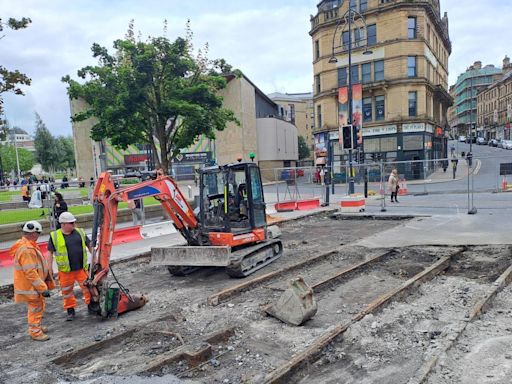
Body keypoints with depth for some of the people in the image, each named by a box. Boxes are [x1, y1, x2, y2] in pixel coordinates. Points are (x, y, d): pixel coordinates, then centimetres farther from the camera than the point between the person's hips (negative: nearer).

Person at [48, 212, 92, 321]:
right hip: (65, 271, -1)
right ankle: (70, 311, 29)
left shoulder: (80, 232, 2)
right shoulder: (55, 236, -5)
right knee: (67, 291, 11)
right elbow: (50, 253, 0)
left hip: (81, 268, 2)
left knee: (88, 287, 5)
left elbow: (89, 245, 10)